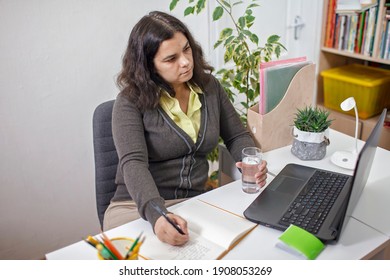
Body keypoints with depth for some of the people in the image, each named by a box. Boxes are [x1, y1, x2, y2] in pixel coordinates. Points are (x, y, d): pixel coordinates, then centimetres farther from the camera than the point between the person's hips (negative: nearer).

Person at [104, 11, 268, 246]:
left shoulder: (209, 87, 4)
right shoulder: (131, 101, -11)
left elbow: (237, 136, 11)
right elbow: (133, 163, -23)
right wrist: (156, 214, -40)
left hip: (195, 203, 4)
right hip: (136, 207, -4)